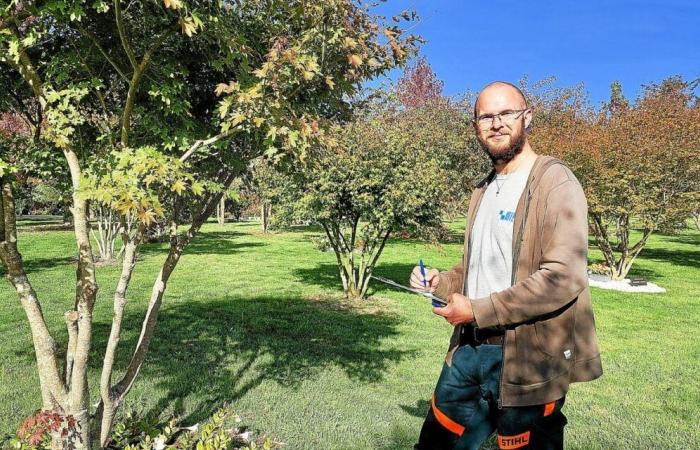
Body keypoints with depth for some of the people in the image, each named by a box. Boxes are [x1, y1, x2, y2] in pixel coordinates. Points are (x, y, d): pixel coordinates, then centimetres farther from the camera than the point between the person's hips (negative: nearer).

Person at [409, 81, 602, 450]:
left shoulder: (554, 182, -12)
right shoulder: (484, 190, 14)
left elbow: (564, 277, -23)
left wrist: (477, 311, -19)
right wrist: (440, 282, 6)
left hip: (527, 359, -7)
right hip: (470, 349, 8)